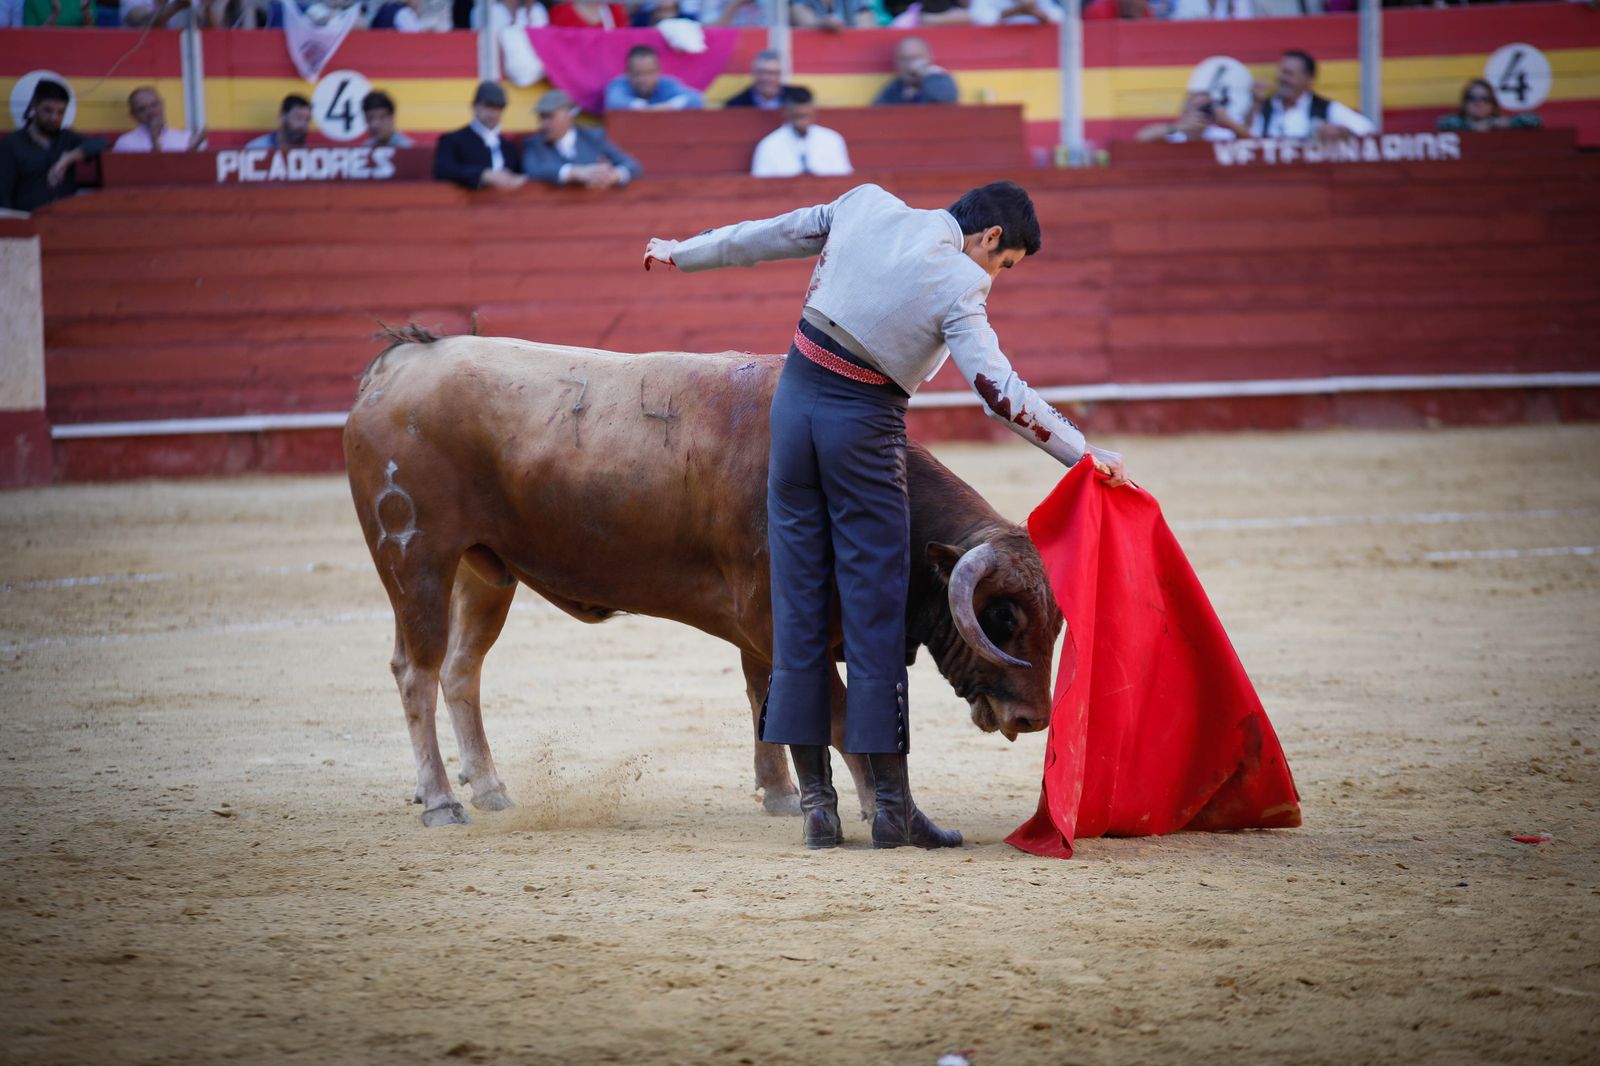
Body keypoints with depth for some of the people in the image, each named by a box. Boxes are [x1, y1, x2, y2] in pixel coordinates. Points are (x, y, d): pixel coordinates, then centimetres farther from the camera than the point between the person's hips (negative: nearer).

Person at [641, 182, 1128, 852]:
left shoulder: (869, 206, 5)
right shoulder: (959, 287, -12)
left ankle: (816, 802, 8)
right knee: (876, 612, 0)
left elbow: (772, 235, 16)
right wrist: (1083, 455, -19)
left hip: (795, 399, 6)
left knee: (799, 606, 8)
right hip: (864, 429, -6)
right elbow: (998, 388, -20)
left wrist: (682, 254, 30)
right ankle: (893, 806, 1)